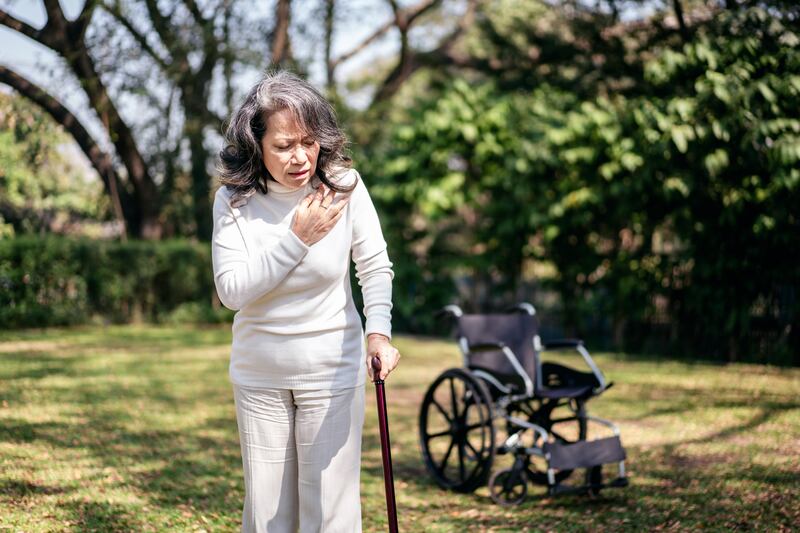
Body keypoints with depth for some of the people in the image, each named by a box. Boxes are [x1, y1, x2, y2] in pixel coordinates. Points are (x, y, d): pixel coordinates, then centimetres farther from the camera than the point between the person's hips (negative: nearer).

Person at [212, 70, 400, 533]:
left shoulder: (343, 186, -13)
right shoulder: (234, 200, -11)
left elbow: (375, 267, -7)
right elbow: (231, 290, -16)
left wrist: (378, 329, -25)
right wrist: (295, 240, -25)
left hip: (332, 372, -1)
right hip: (259, 375, 1)